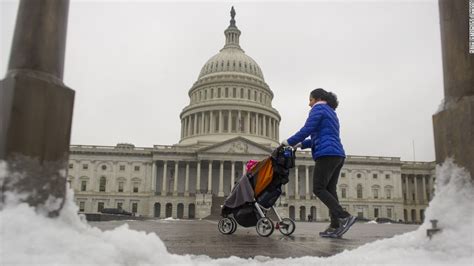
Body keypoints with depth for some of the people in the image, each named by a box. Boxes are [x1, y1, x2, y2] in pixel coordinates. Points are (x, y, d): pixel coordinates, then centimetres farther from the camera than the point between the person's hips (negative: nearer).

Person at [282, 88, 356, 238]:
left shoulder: (318, 109, 1)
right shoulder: (331, 113, 29)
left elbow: (307, 130, -10)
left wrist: (289, 142, 1)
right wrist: (300, 144, 22)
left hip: (327, 154, -9)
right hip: (338, 155, 9)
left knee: (319, 189, -9)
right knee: (330, 190, 5)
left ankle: (344, 217, -18)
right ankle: (335, 226, 0)